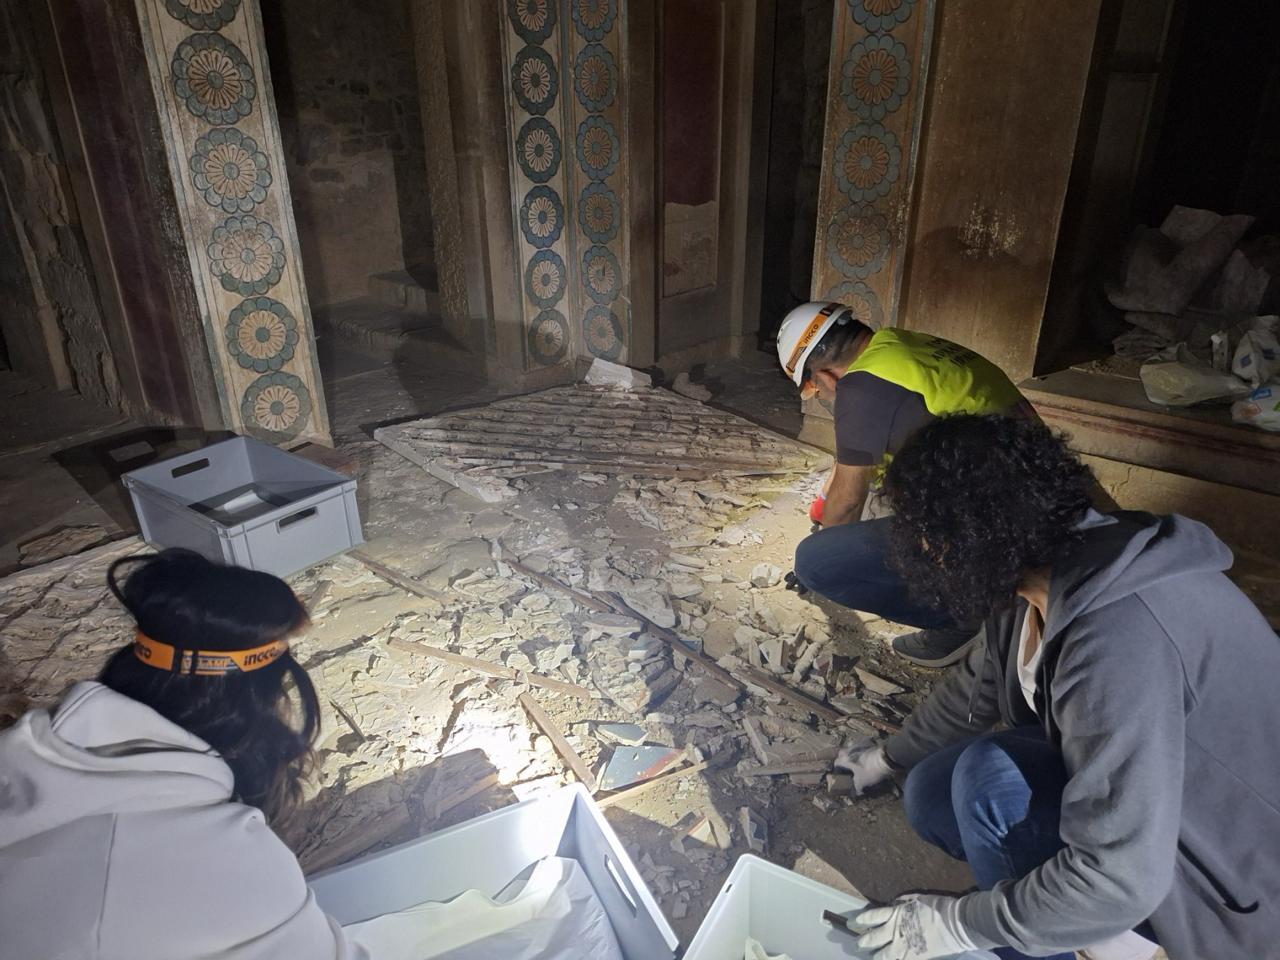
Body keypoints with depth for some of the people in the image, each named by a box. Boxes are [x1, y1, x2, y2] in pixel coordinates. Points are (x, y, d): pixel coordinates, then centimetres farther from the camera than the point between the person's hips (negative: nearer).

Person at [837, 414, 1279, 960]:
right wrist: (891, 757, 24)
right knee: (932, 794, 2)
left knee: (994, 778, -28)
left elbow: (1119, 877, -34)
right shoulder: (1033, 569, -9)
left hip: (1232, 872, -8)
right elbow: (978, 684, 11)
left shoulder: (1117, 637, -37)